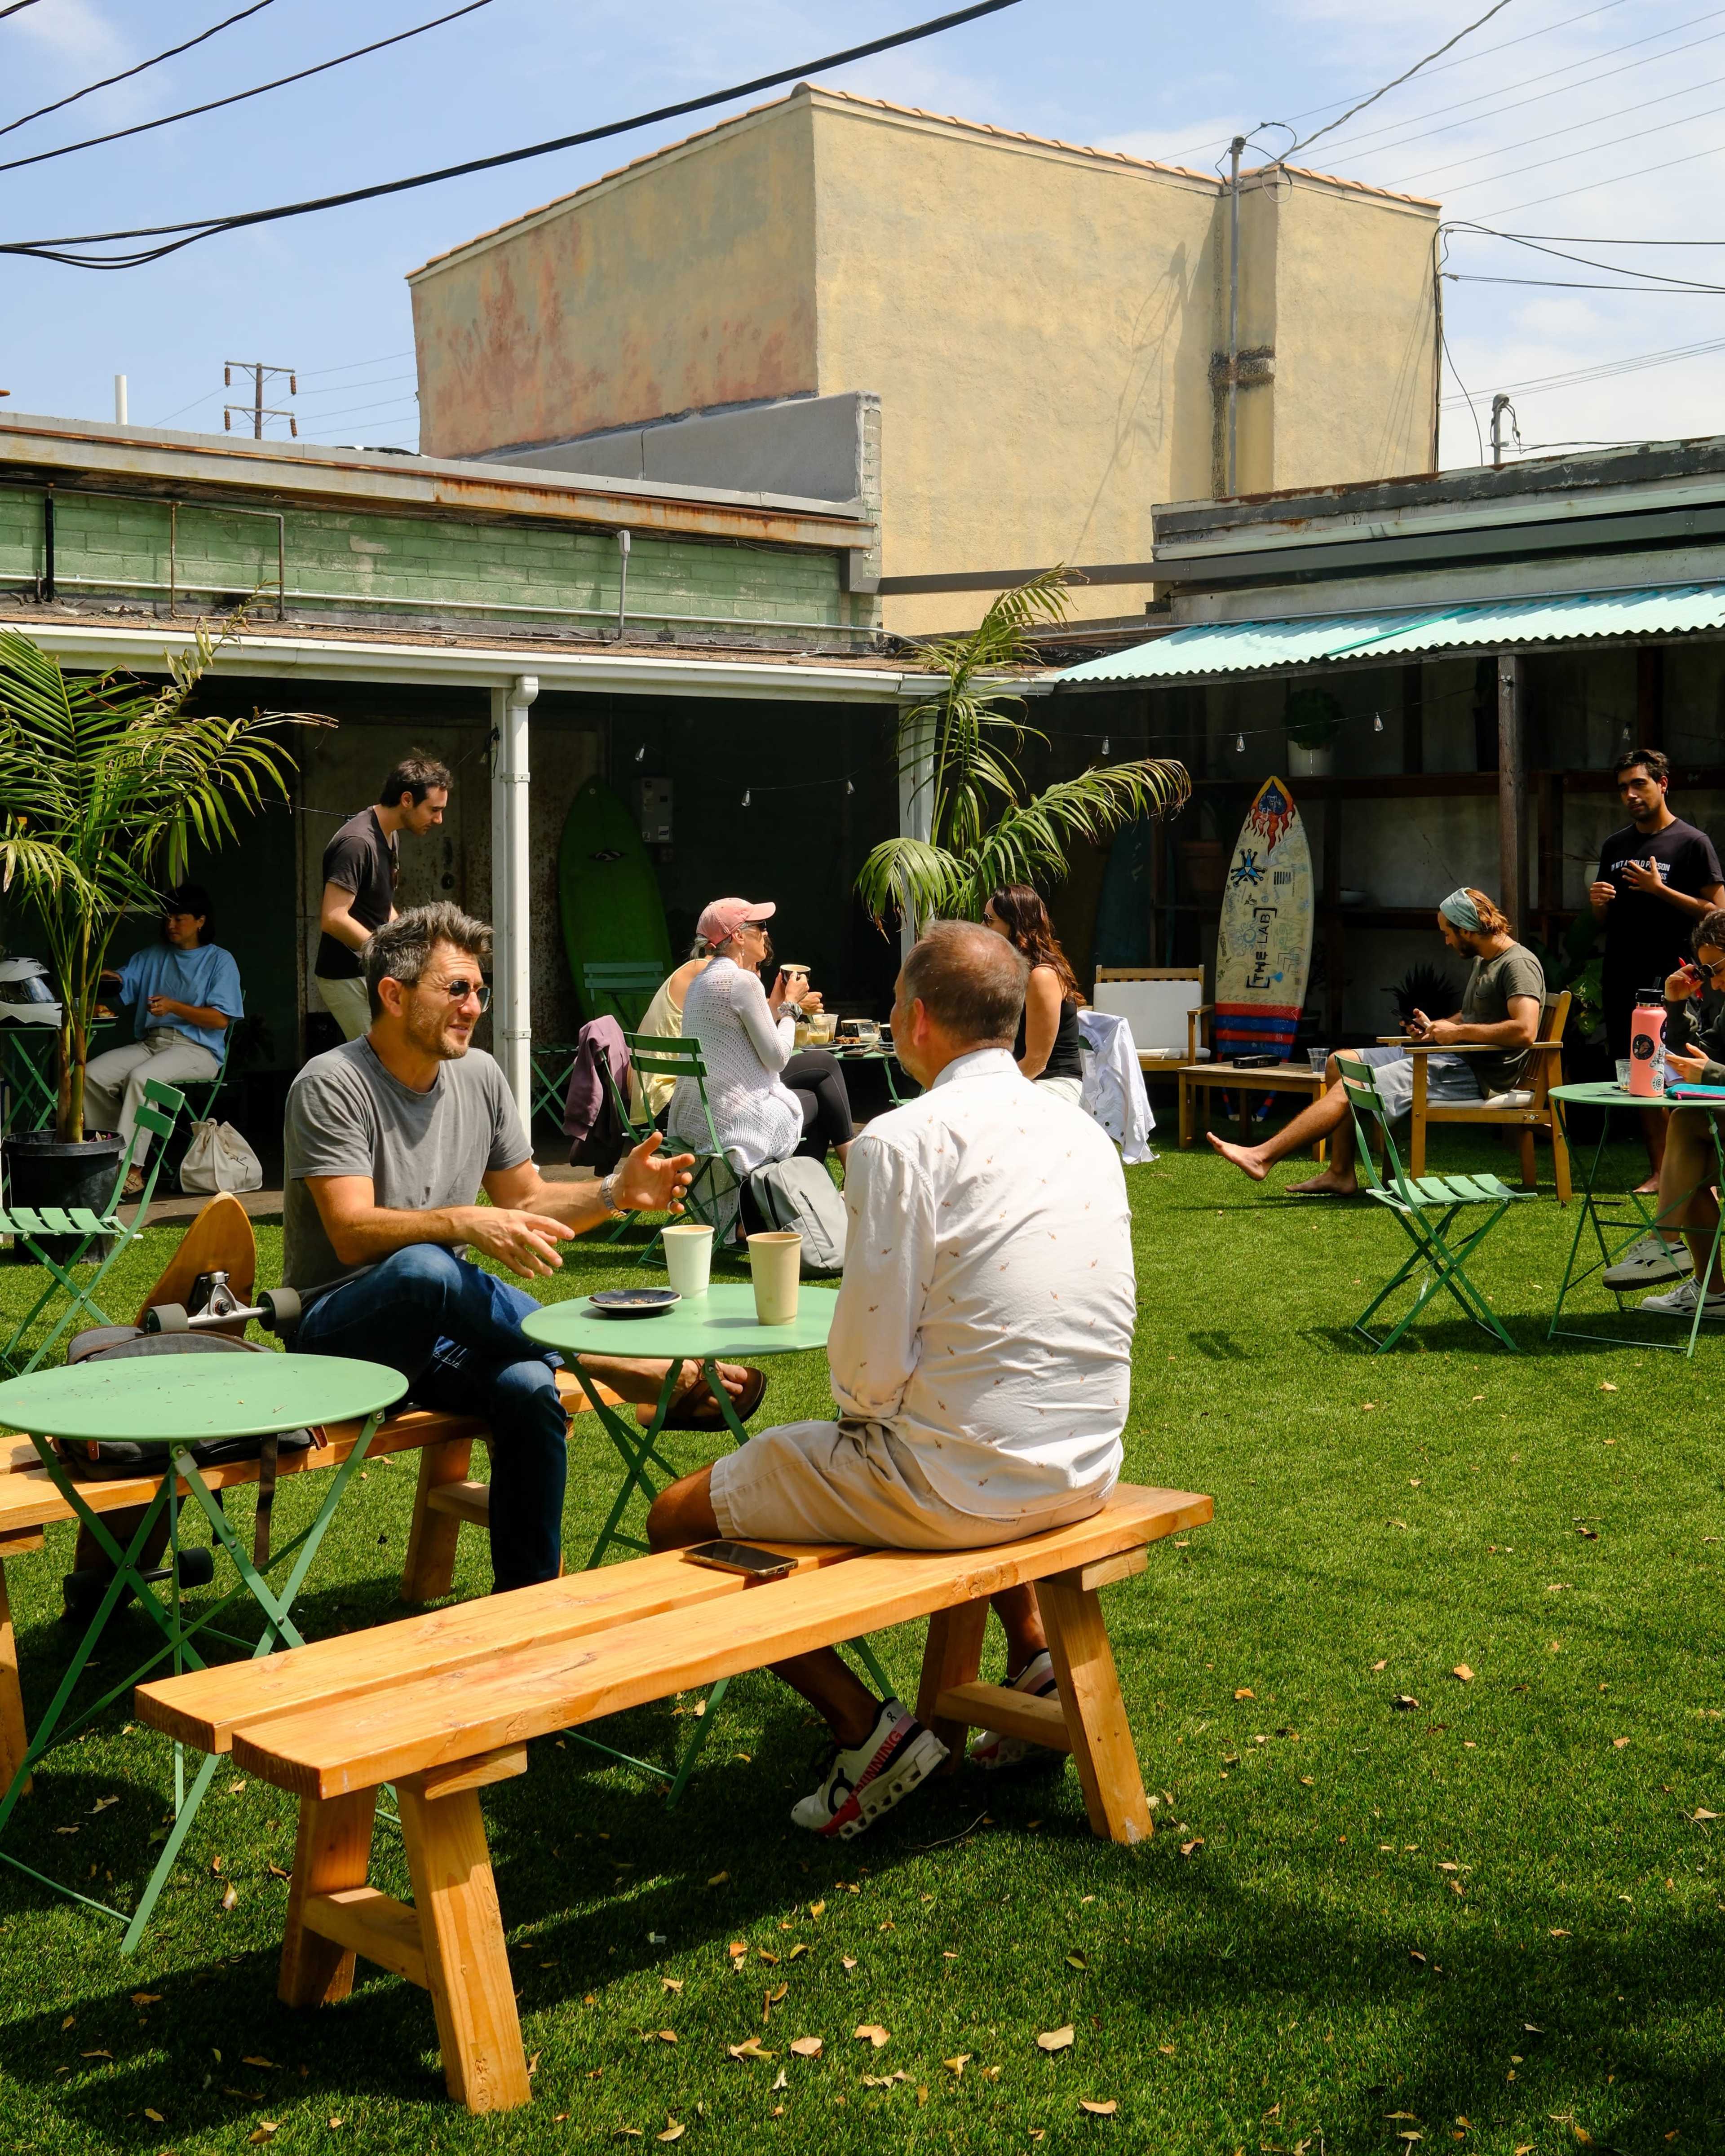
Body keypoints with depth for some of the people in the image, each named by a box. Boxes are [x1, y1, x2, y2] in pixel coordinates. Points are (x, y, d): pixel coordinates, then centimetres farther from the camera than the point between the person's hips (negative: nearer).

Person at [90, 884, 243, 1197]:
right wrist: (105, 978, -16)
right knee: (92, 1074, -19)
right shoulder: (152, 956, 22)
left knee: (141, 1077, -34)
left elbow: (220, 1020, -6)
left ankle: (131, 1167, -33)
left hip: (197, 1049, -6)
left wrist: (173, 1006, -15)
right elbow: (122, 983, 8)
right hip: (149, 1043, 6)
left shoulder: (220, 961, 4)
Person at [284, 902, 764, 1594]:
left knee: (529, 1386, -29)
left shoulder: (478, 1076, 9)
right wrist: (466, 1224, -37)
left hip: (438, 1336, 5)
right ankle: (627, 1368, -30)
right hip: (340, 1331, -5)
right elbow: (353, 1234, -21)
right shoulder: (332, 1087, -10)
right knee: (423, 1268, -39)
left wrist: (615, 1194, -4)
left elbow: (528, 1204, 15)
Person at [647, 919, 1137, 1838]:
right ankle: (1033, 1659, 30)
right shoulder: (1085, 1131, 7)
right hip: (1086, 1472, 8)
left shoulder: (901, 1141, -15)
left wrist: (860, 1412, 7)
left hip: (957, 1484, -8)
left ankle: (865, 1727, 2)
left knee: (678, 1520, 7)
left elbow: (873, 1359, -18)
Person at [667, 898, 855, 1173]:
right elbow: (778, 1058, -14)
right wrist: (790, 1004, 0)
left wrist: (776, 1004, 15)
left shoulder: (701, 980, 12)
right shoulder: (743, 980, -17)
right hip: (735, 1123, -9)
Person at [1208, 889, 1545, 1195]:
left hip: (1479, 1075, -11)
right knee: (1340, 1063, 6)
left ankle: (1263, 1156, -17)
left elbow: (1525, 1030, -29)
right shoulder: (1483, 960, 17)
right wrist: (1435, 1027, 10)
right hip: (1455, 1058, 11)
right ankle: (1340, 1174, 1)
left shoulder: (1519, 964, -15)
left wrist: (1457, 1032, -20)